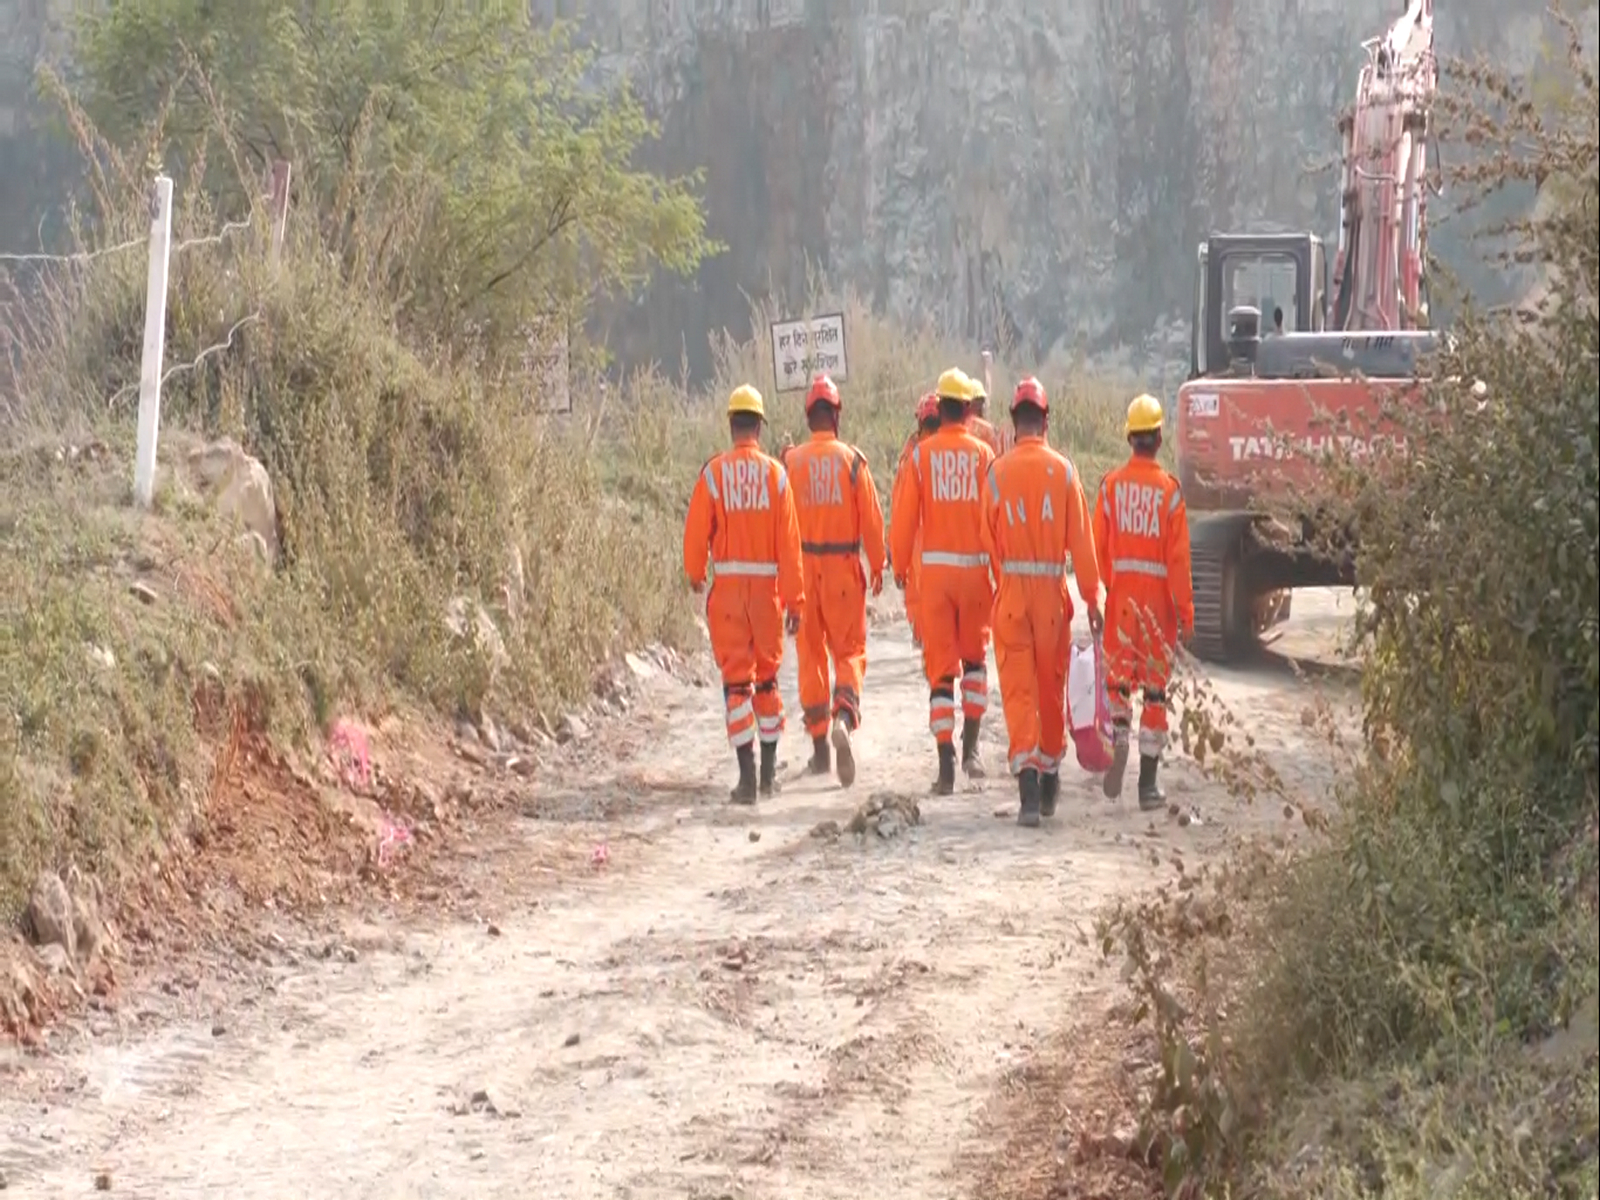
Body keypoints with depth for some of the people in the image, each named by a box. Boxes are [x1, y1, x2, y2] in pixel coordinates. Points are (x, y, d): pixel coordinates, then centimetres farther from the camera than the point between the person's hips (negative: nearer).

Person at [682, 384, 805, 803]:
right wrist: (795, 599, 0)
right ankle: (769, 772, 23)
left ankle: (747, 776, -9)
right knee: (767, 677, 16)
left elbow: (696, 532, -2)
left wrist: (695, 575, 17)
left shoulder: (714, 472, -5)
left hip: (728, 584, -2)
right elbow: (789, 540, -3)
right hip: (767, 584, 2)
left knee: (736, 680, 0)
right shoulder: (775, 473, -2)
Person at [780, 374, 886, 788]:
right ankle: (844, 717, -22)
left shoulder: (791, 461, -2)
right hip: (844, 567, -1)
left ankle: (819, 748, 14)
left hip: (804, 566, 1)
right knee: (849, 650, 6)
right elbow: (871, 518, -5)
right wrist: (877, 567, 5)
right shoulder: (852, 460, -6)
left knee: (811, 656, 11)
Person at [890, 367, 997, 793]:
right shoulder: (984, 454, -2)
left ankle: (946, 763, -5)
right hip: (975, 566, 1)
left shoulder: (921, 454, -2)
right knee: (974, 657, 20)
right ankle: (971, 747, 14)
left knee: (940, 667, 2)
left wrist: (899, 565, 11)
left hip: (934, 567, -1)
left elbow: (904, 515, -2)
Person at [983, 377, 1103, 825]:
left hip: (1011, 591, -1)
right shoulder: (1063, 470, -4)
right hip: (1052, 589, 1)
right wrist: (1092, 598, 2)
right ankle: (1049, 775, 28)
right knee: (1052, 685, 15)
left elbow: (988, 539, 3)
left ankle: (1027, 776, -17)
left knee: (1018, 688, -1)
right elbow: (1081, 539, -3)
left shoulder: (998, 472, -3)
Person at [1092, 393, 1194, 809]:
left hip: (1119, 592, 2)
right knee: (1156, 685, 5)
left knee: (1118, 677, 13)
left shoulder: (1111, 484, -1)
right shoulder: (1169, 489, -8)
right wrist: (1186, 612, -1)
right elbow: (1178, 558, -7)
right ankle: (1148, 783, 6)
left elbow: (1098, 548, 2)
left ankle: (1117, 742, -15)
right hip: (1158, 595, -2)